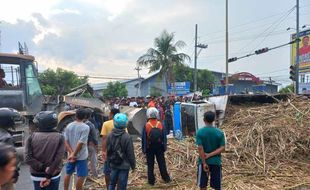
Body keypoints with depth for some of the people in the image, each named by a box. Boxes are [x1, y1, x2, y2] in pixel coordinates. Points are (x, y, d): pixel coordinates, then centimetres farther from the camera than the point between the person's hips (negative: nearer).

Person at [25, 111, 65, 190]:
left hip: (36, 175, 2)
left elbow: (27, 158, -13)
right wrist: (49, 175, -12)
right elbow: (58, 159, -17)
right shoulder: (59, 137, -11)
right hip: (54, 176, -2)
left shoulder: (32, 137, -7)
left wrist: (42, 168, -11)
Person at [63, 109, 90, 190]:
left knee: (68, 173, 20)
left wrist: (71, 153, -9)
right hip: (81, 156, -6)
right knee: (81, 176, 5)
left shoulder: (69, 126, 1)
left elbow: (66, 141, -4)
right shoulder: (85, 127, -16)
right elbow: (81, 143, -21)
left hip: (70, 155, 6)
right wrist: (74, 154, -13)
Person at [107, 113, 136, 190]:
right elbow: (130, 153, -14)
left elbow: (108, 151, 6)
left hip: (113, 164, 5)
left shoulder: (110, 136, -4)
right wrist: (133, 165, -1)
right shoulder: (127, 137, -20)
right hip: (124, 166, -5)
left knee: (112, 183, 19)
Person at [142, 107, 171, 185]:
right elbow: (164, 137, 0)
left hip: (149, 148, -2)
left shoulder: (146, 125, -13)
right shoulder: (160, 124, -6)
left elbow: (144, 138, -8)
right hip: (159, 147, 2)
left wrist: (144, 148, 2)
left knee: (150, 165, 9)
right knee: (162, 164, 12)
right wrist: (164, 147, 9)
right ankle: (166, 178, 18)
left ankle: (151, 181, 16)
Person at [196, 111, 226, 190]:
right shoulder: (220, 132, -5)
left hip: (203, 162, -1)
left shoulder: (200, 132, -12)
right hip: (216, 162, 1)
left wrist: (204, 163, -11)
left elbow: (200, 148, -16)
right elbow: (222, 148, -9)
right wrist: (210, 155, -10)